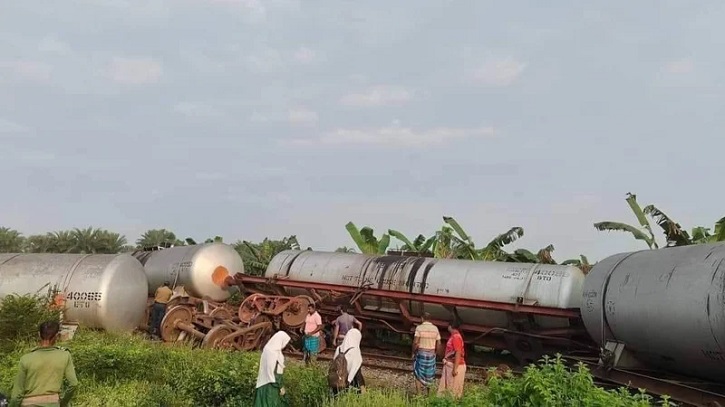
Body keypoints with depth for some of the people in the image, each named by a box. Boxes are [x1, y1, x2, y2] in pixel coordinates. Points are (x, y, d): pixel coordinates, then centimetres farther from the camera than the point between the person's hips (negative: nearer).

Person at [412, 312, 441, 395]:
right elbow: (438, 344, 1)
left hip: (420, 353, -3)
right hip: (431, 354, 3)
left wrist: (413, 352, -3)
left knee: (418, 375, 7)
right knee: (428, 375, 16)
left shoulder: (419, 328, -11)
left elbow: (415, 342, -17)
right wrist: (434, 353, 13)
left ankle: (419, 395, 5)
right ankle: (426, 393, 17)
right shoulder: (435, 328, 0)